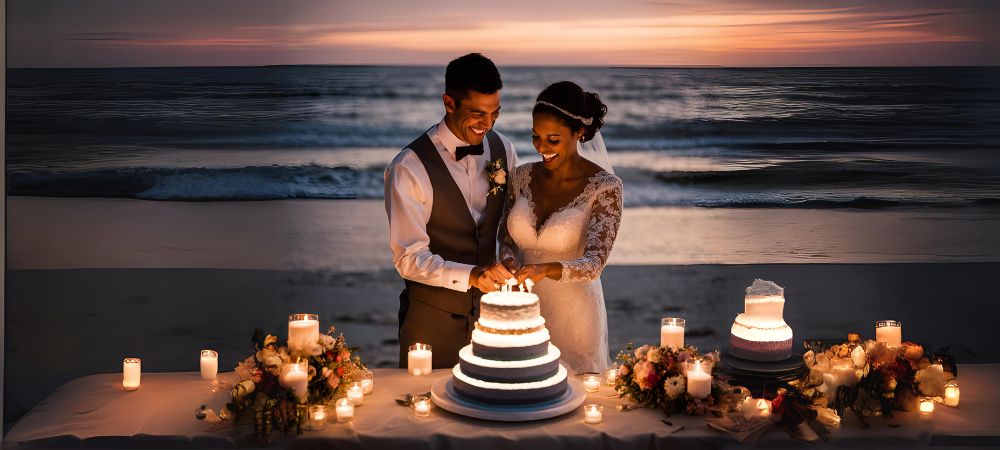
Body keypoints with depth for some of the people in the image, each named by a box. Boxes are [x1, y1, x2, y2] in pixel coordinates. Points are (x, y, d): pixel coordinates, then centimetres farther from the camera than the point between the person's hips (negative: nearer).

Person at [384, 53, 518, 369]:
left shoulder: (502, 148, -3)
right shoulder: (409, 168, -20)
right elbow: (409, 258, -22)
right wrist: (471, 275, -35)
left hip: (488, 305, 5)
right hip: (433, 315, -4)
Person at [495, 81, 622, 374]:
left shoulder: (604, 186, -14)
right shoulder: (522, 176, -1)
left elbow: (594, 264, -21)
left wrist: (545, 269, -39)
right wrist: (509, 261, -12)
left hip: (573, 313, -4)